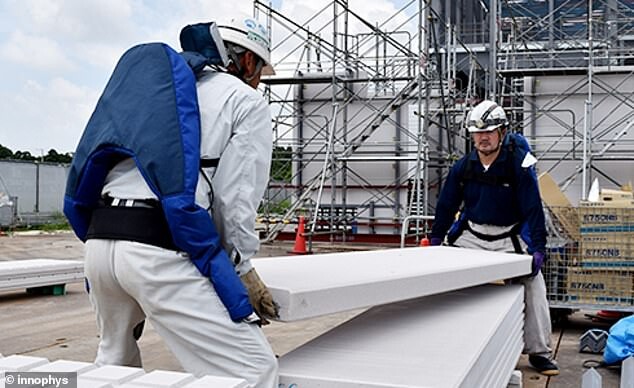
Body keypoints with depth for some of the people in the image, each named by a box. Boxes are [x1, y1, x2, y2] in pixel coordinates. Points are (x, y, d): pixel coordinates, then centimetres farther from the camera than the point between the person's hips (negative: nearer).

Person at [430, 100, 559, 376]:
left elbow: (533, 208, -18)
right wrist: (435, 240, 2)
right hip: (471, 235, 3)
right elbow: (446, 205, 3)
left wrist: (537, 249, -23)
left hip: (509, 237, -2)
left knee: (534, 288, -8)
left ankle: (539, 353, 7)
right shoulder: (463, 167, -6)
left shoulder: (519, 164, -16)